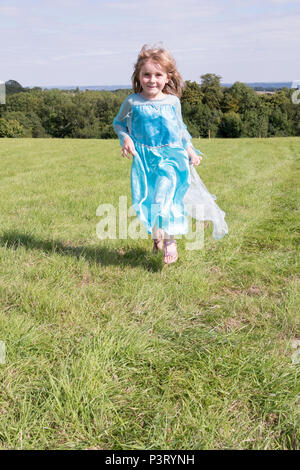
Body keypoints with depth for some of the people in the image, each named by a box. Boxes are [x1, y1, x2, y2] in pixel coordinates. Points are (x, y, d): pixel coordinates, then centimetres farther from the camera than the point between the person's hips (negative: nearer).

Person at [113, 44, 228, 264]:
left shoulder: (173, 101, 4)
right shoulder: (132, 102, -1)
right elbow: (119, 123, 14)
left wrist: (190, 150, 15)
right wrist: (125, 139, -4)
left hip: (171, 156, 0)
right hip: (144, 159, 1)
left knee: (166, 195, -14)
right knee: (148, 199, 2)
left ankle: (170, 240, -1)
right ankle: (156, 236, 25)